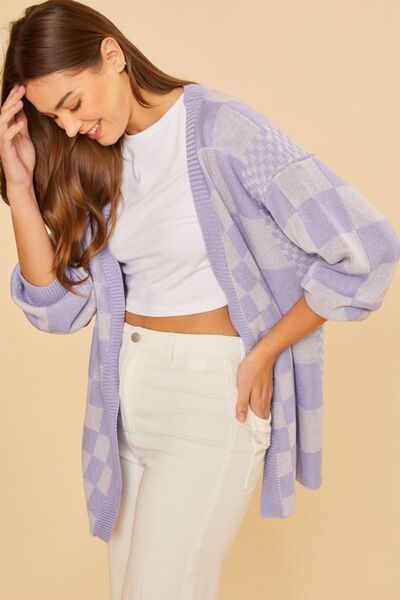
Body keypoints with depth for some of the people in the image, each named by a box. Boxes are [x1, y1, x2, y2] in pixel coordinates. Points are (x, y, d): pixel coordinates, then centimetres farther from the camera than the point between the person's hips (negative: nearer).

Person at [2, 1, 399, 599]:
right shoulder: (90, 161, 5)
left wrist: (264, 354, -11)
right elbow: (58, 306, -1)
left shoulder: (221, 130, -15)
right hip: (129, 387, 6)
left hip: (215, 391, -6)